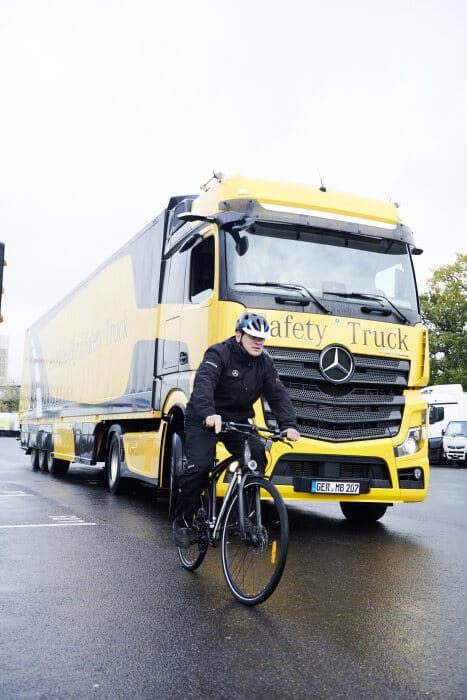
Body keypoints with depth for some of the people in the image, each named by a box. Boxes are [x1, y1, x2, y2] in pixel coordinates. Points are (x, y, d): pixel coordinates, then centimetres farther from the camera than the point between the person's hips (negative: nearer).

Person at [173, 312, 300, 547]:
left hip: (238, 420, 5)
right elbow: (203, 382, -33)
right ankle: (182, 521, 3)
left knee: (256, 455, -20)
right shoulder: (219, 354, -15)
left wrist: (288, 424, -24)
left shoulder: (264, 363, 3)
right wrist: (209, 413, -52)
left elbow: (278, 394, -6)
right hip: (204, 420, -5)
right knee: (199, 466, -19)